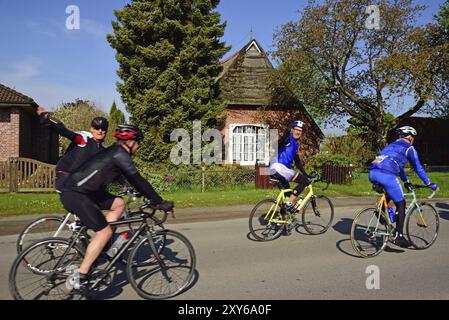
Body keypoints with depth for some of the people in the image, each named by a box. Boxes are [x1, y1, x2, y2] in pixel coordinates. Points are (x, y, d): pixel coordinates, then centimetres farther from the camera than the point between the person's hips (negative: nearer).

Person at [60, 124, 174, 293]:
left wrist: (152, 198, 21)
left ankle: (104, 246, 14)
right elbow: (138, 180, -17)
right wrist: (159, 202, -13)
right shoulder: (120, 154, -14)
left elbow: (133, 180, 22)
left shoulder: (115, 153, 16)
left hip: (83, 191, 10)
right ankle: (81, 276, -2)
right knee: (104, 231, -9)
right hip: (75, 195, -10)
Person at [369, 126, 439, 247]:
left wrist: (406, 182, 48)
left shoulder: (392, 145, 33)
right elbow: (418, 168, 13)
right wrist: (430, 184, 23)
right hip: (386, 175, -7)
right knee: (401, 204, 7)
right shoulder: (408, 148, 12)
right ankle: (398, 236, 6)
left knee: (390, 192, 36)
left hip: (373, 173, 7)